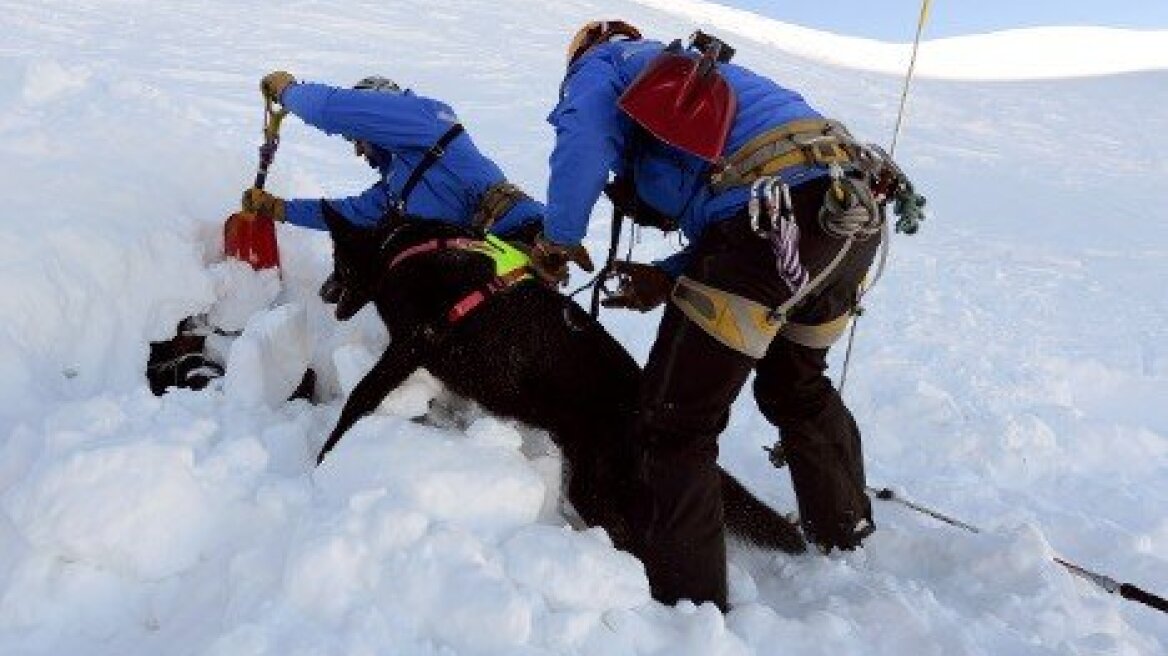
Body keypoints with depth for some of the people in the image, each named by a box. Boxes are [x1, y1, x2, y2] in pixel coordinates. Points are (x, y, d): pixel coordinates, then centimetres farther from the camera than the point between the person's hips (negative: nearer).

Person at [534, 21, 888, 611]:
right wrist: (670, 277, 23)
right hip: (856, 213, 9)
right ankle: (846, 529, 49)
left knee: (675, 425, 0)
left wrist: (556, 242, 6)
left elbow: (582, 143, -9)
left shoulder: (602, 63, 16)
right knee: (796, 385, 31)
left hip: (778, 219, -9)